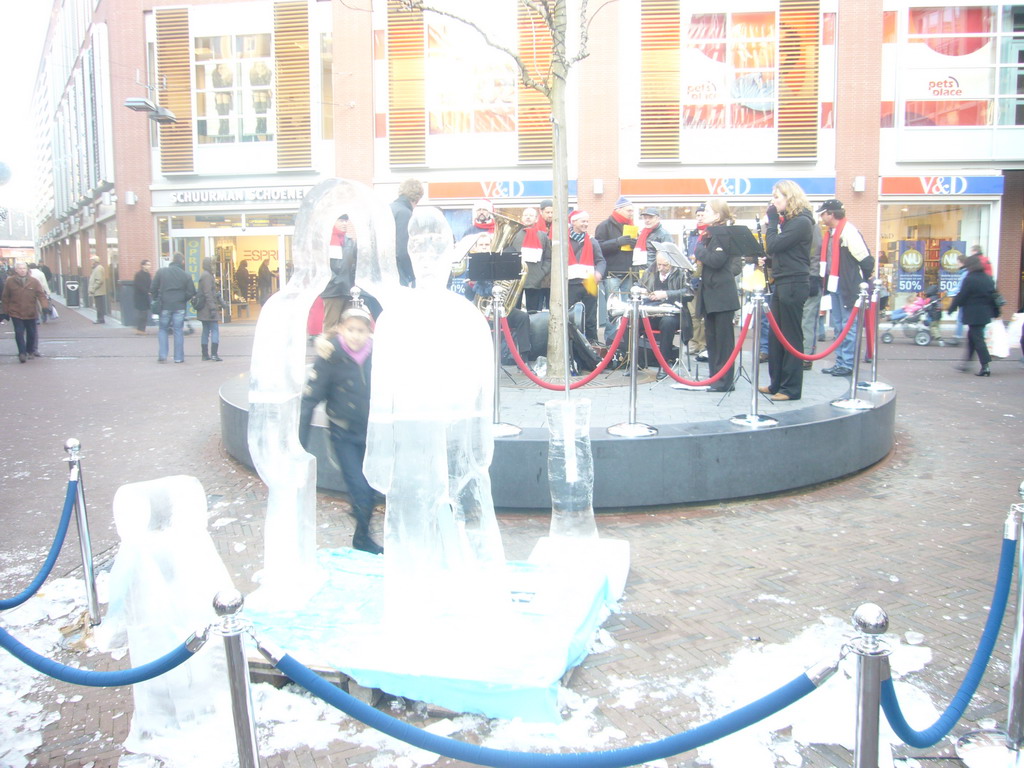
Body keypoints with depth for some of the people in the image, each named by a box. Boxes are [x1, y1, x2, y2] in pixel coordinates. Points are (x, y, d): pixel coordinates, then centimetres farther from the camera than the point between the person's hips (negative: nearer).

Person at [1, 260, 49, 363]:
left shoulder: (34, 281, -1)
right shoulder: (10, 281, -1)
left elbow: (41, 294, -4)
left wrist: (45, 306, -17)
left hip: (31, 313, 1)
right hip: (16, 313, -1)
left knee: (31, 333, 11)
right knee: (19, 333, -10)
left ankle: (30, 351, 30)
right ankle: (22, 353, -7)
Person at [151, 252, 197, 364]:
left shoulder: (161, 272, -1)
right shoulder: (185, 275, -2)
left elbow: (154, 288, 0)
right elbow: (191, 292, -4)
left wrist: (157, 299, 14)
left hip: (164, 306, 1)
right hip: (179, 307, -1)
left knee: (163, 329, 13)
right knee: (178, 331, 5)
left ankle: (162, 355, 4)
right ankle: (178, 357, 5)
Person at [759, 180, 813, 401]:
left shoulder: (801, 222, -12)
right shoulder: (788, 220, 17)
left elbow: (774, 246, -18)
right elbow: (774, 250, 16)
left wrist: (772, 221, -8)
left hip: (794, 284, -10)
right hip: (782, 282, 10)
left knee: (791, 337, -4)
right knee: (776, 335, 12)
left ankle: (791, 388, 1)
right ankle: (777, 383, 20)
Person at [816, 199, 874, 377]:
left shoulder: (849, 232, -16)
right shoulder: (832, 232, 14)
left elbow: (866, 259, -18)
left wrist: (864, 281, -10)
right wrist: (827, 282, 13)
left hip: (849, 287, -10)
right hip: (835, 285, 10)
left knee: (848, 326, -3)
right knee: (838, 326, 14)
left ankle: (848, 364, 2)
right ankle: (840, 361, 21)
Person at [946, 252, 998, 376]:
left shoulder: (970, 279, -14)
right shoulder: (989, 279, 10)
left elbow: (961, 297, -11)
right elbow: (993, 296, 14)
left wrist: (951, 309, 1)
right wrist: (996, 313, 21)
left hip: (973, 314, -8)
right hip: (985, 313, 8)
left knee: (977, 338, -5)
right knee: (972, 336, 19)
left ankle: (985, 366, -9)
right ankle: (967, 361, 27)